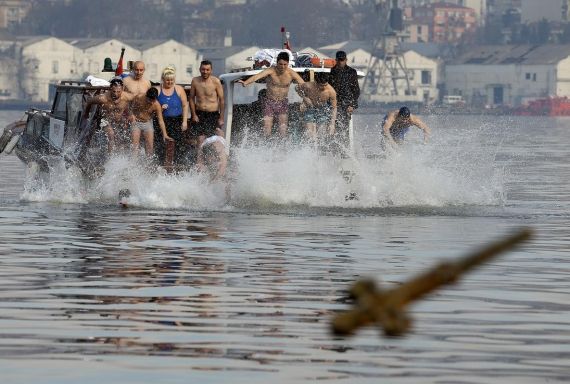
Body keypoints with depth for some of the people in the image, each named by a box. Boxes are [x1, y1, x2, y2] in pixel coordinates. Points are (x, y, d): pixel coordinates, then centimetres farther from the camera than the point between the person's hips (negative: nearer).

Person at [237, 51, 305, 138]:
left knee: (283, 131, -7)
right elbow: (257, 76, -34)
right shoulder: (271, 71, -17)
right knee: (266, 132, -7)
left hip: (283, 103, 1)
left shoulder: (291, 74, -10)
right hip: (270, 102, -1)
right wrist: (246, 82, -52)